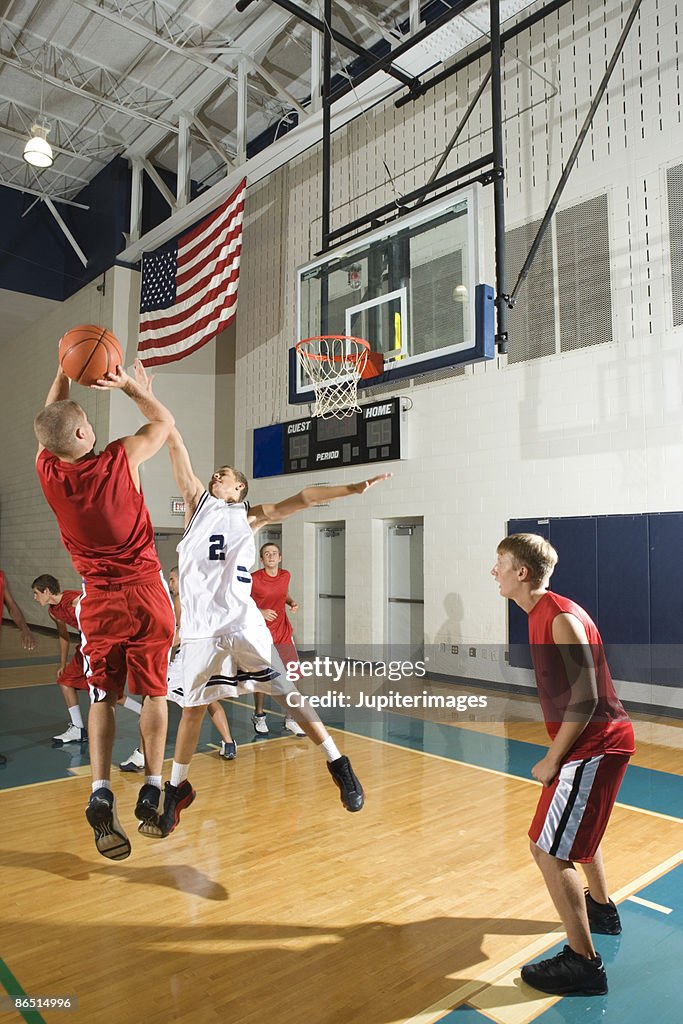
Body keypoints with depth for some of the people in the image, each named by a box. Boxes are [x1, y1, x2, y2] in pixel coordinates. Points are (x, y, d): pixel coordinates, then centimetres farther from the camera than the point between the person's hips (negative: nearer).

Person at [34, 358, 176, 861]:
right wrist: (130, 384, 12)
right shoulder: (122, 458, -14)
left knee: (103, 696, 12)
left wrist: (64, 372, 21)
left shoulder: (48, 470, -7)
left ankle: (101, 792, -1)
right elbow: (164, 421, 6)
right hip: (147, 592, -2)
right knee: (153, 691, 10)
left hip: (99, 598, 2)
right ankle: (152, 791, 14)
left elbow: (49, 422, 16)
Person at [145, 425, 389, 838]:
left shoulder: (250, 517, 12)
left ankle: (339, 765, 12)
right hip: (200, 629, 2)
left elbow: (302, 498, 6)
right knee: (192, 707, 11)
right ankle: (177, 788, 30)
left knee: (289, 693, -1)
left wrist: (353, 488, 1)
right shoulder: (198, 501, 14)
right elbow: (176, 443, 9)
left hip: (242, 624, -1)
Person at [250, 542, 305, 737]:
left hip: (283, 632, 4)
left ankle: (289, 719, 14)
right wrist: (260, 612, -19)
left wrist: (292, 602, 1)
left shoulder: (286, 575, 1)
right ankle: (259, 715, 27)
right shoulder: (254, 579, -14)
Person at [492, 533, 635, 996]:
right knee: (575, 828, 28)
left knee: (549, 849, -6)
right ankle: (602, 910, 50)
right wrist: (558, 753, 16)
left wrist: (552, 760, -18)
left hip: (595, 746, -10)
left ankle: (584, 963, 7)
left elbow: (585, 697, -25)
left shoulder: (562, 618, -23)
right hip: (593, 743, 11)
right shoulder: (541, 615, 7)